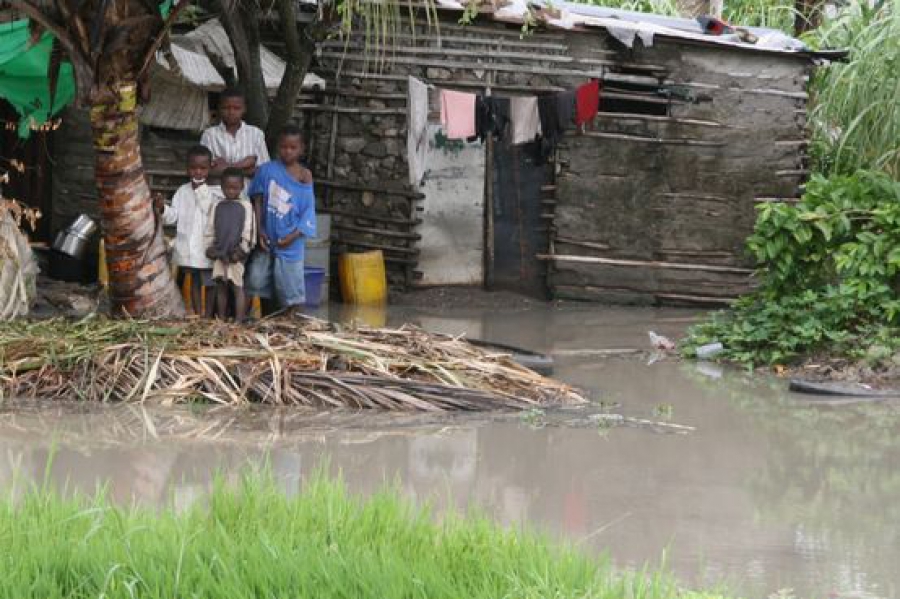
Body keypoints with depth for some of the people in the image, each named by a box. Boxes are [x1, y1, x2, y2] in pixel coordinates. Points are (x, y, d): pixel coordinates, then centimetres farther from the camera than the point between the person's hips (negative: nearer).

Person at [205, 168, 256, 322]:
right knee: (221, 287, 10)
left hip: (236, 254, -4)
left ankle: (238, 321, -5)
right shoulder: (219, 206, 11)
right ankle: (221, 319, 17)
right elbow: (210, 228, 12)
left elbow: (248, 231, -5)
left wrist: (242, 250, -12)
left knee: (237, 287, -4)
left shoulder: (245, 206, -2)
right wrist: (210, 247, 2)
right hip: (219, 254, 4)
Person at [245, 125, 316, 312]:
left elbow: (308, 212, -6)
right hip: (266, 238, 2)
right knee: (259, 280, 12)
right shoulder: (267, 170, -3)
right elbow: (257, 201, 0)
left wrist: (292, 237, -15)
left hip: (289, 242, -2)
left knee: (291, 288, -2)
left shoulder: (305, 177, -5)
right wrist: (259, 230, -8)